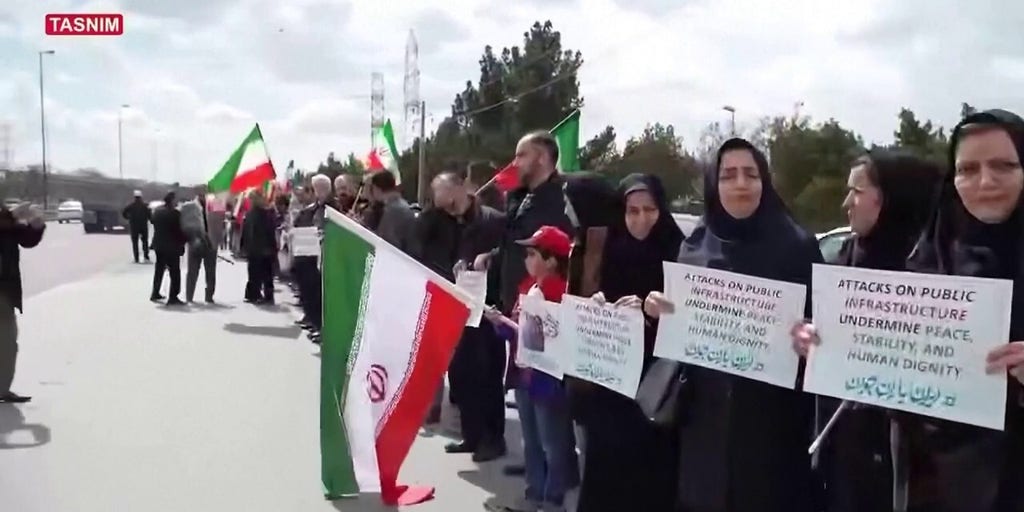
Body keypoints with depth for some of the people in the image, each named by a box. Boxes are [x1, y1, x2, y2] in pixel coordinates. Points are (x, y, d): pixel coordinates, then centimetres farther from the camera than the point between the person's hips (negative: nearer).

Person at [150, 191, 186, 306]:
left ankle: (155, 293, 29)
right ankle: (173, 297, -7)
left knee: (159, 269, 21)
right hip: (172, 246, -8)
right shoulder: (175, 213, -17)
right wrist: (183, 242, 2)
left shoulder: (157, 211, 7)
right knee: (175, 272, -3)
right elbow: (180, 231, -13)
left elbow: (155, 226, 14)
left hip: (159, 245, 8)